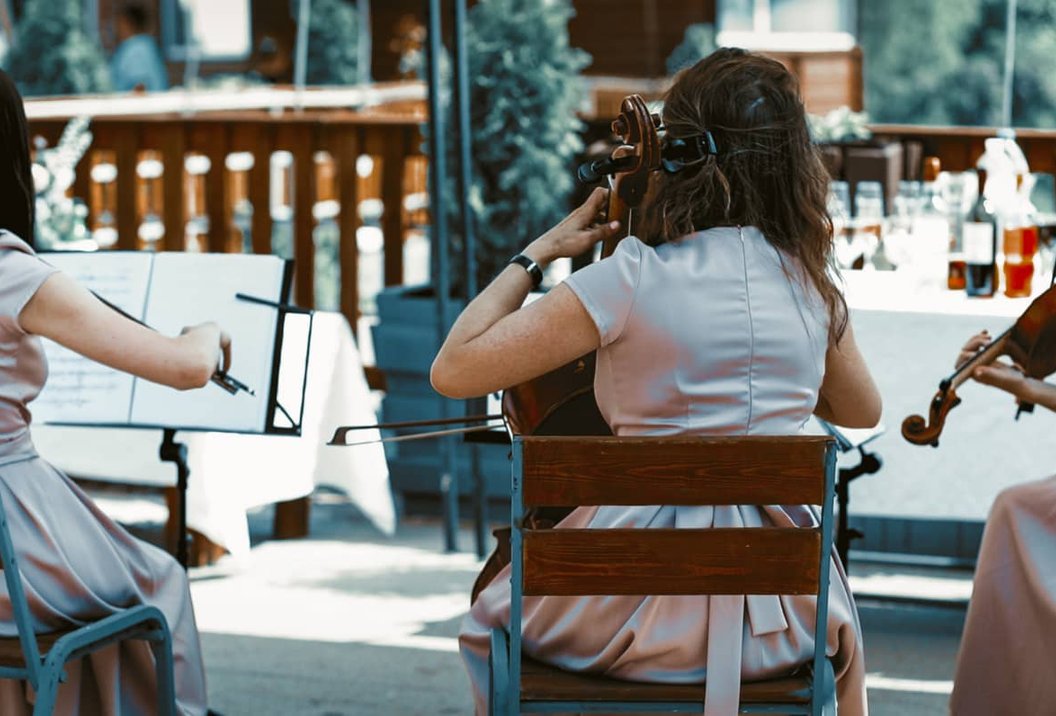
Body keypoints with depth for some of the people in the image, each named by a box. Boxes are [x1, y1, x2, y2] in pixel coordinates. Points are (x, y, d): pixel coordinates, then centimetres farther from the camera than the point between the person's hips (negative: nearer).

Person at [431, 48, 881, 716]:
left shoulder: (630, 278, -13)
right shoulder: (809, 282, 1)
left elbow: (453, 370, -10)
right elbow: (861, 410, 21)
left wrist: (537, 253, 1)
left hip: (652, 603, -3)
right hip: (780, 620, 4)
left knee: (492, 621, 31)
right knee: (839, 628, 42)